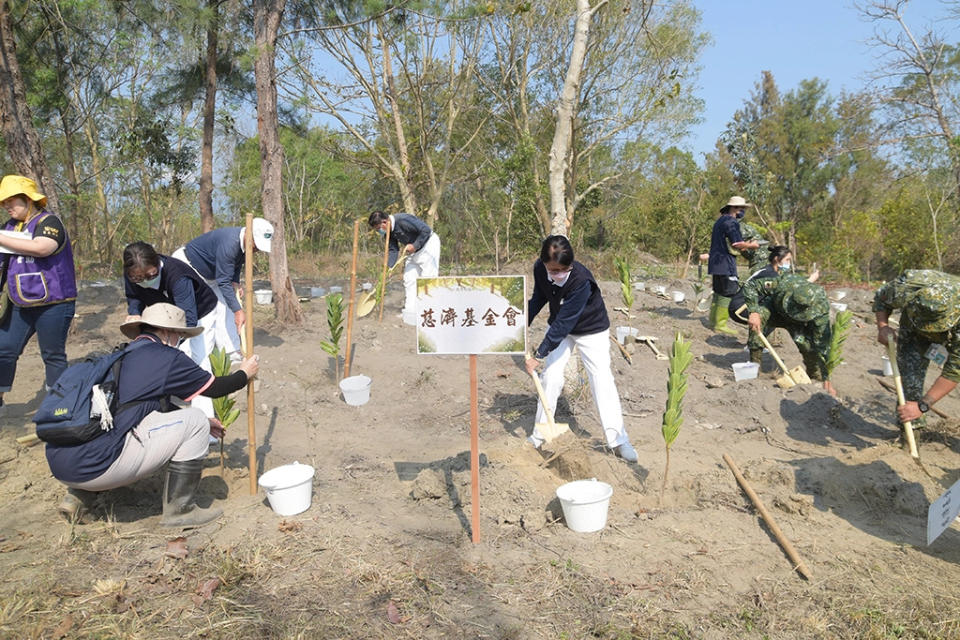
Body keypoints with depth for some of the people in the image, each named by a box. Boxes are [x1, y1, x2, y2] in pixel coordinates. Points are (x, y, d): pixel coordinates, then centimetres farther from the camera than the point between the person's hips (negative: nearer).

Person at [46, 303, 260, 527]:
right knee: (195, 421, 0)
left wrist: (202, 423, 44)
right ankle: (179, 510, 6)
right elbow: (214, 388, 11)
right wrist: (245, 374, 30)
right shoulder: (166, 357, -3)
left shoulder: (120, 357, 21)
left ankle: (77, 495, 22)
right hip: (94, 466, -9)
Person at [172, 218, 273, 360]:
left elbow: (237, 264, 10)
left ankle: (232, 354, 5)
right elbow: (223, 282, -34)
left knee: (222, 309, 3)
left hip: (209, 276, 9)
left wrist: (235, 283, -9)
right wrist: (238, 310, -33)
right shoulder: (229, 243, -38)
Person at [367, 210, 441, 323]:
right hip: (414, 250, 9)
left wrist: (414, 246, -25)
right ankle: (410, 310, 10)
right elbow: (393, 250, 1)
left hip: (428, 243, -9)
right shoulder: (389, 231, -2)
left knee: (428, 278, -11)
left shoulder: (403, 220, -29)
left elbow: (426, 230, -28)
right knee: (409, 279, 5)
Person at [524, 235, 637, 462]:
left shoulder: (581, 281, -38)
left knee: (602, 380, -8)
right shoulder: (540, 269, -20)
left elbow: (564, 323, -36)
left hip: (591, 331, -4)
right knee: (550, 377, -2)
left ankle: (618, 440, 2)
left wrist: (538, 355, -32)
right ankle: (539, 436, 10)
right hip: (558, 328, 4)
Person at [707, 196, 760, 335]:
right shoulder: (731, 222, -12)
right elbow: (737, 244, -17)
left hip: (716, 263, 10)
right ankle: (720, 325, -7)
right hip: (725, 264, -10)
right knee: (728, 293, -7)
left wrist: (745, 245, 17)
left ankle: (713, 322, 21)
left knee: (719, 292, 16)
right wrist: (751, 245, 0)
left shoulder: (720, 221, 19)